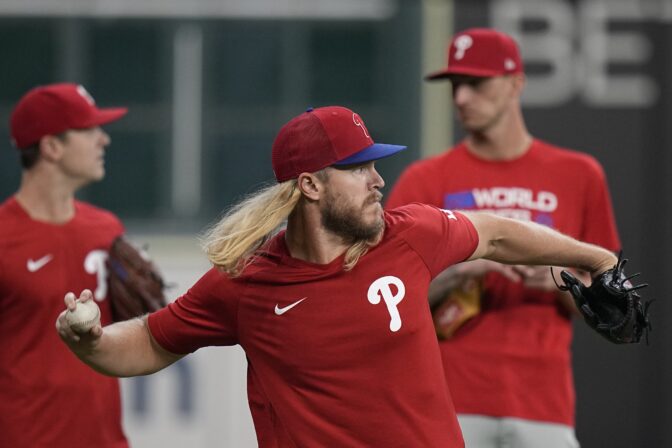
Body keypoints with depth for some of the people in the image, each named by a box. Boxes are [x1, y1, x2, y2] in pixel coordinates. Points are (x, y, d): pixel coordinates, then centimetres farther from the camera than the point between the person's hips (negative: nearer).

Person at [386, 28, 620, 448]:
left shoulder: (578, 176, 11)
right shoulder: (425, 180, 8)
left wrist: (560, 280, -7)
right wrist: (461, 268, -13)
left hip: (544, 400, 1)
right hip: (450, 399, -1)